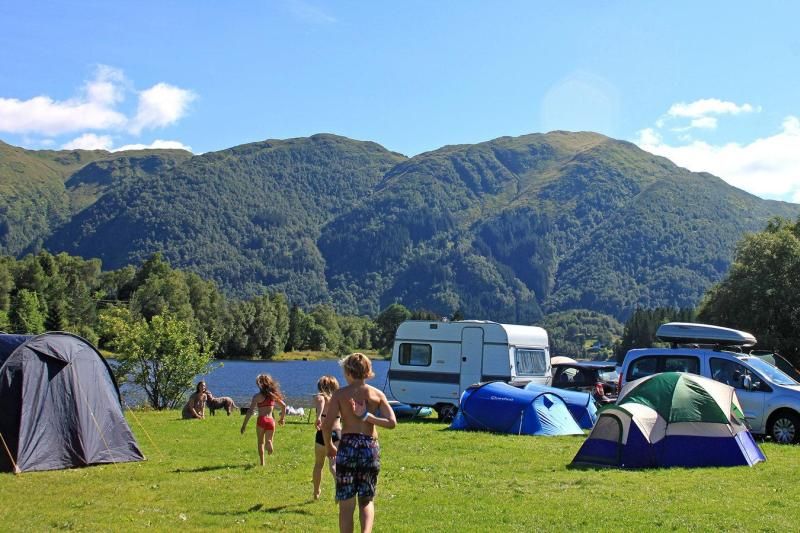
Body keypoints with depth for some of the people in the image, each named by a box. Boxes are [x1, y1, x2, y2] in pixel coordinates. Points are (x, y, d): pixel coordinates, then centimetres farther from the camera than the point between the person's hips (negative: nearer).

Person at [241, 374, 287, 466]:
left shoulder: (257, 396, -6)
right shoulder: (273, 395, 8)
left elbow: (250, 411, -11)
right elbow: (283, 405, 16)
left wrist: (244, 425, -9)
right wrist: (282, 418, 29)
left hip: (261, 420, -3)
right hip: (271, 420, 3)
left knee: (261, 442, 15)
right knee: (268, 440, 12)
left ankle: (262, 463, 13)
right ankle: (269, 443, -25)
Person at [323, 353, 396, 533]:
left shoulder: (340, 394, -1)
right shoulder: (377, 394, 5)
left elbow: (326, 425, -8)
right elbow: (392, 423, -6)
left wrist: (329, 446, 8)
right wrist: (367, 417, -4)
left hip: (347, 446, -2)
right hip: (370, 447, 2)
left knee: (346, 504, 8)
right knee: (366, 500, 15)